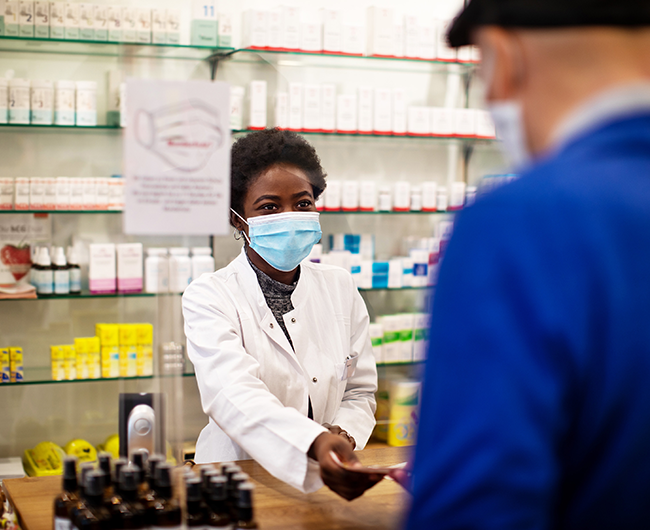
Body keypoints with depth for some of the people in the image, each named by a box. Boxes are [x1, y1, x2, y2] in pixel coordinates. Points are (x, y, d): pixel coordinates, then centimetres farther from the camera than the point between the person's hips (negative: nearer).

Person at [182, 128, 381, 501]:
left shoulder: (340, 288, 11)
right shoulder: (208, 297, -3)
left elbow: (360, 390, 13)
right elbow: (232, 394, -20)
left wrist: (341, 436, -10)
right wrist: (315, 442, -37)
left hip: (325, 485, 3)